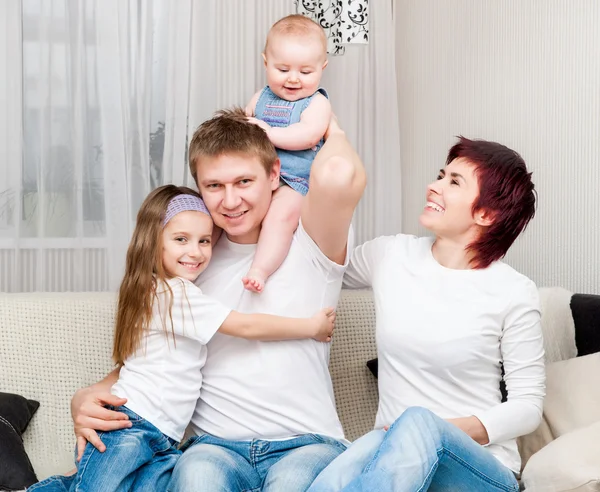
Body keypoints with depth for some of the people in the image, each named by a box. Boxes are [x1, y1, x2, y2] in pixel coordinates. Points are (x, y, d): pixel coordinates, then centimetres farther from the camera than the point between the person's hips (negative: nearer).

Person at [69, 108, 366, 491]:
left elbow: (338, 173, -22)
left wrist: (333, 132, 1)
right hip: (216, 446, 2)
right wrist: (85, 398, -2)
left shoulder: (309, 248, 1)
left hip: (307, 444, -1)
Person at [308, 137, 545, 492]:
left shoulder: (514, 293, -4)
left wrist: (450, 431, -16)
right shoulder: (389, 256, 6)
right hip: (395, 448, 2)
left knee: (418, 423, -38)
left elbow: (528, 405, 0)